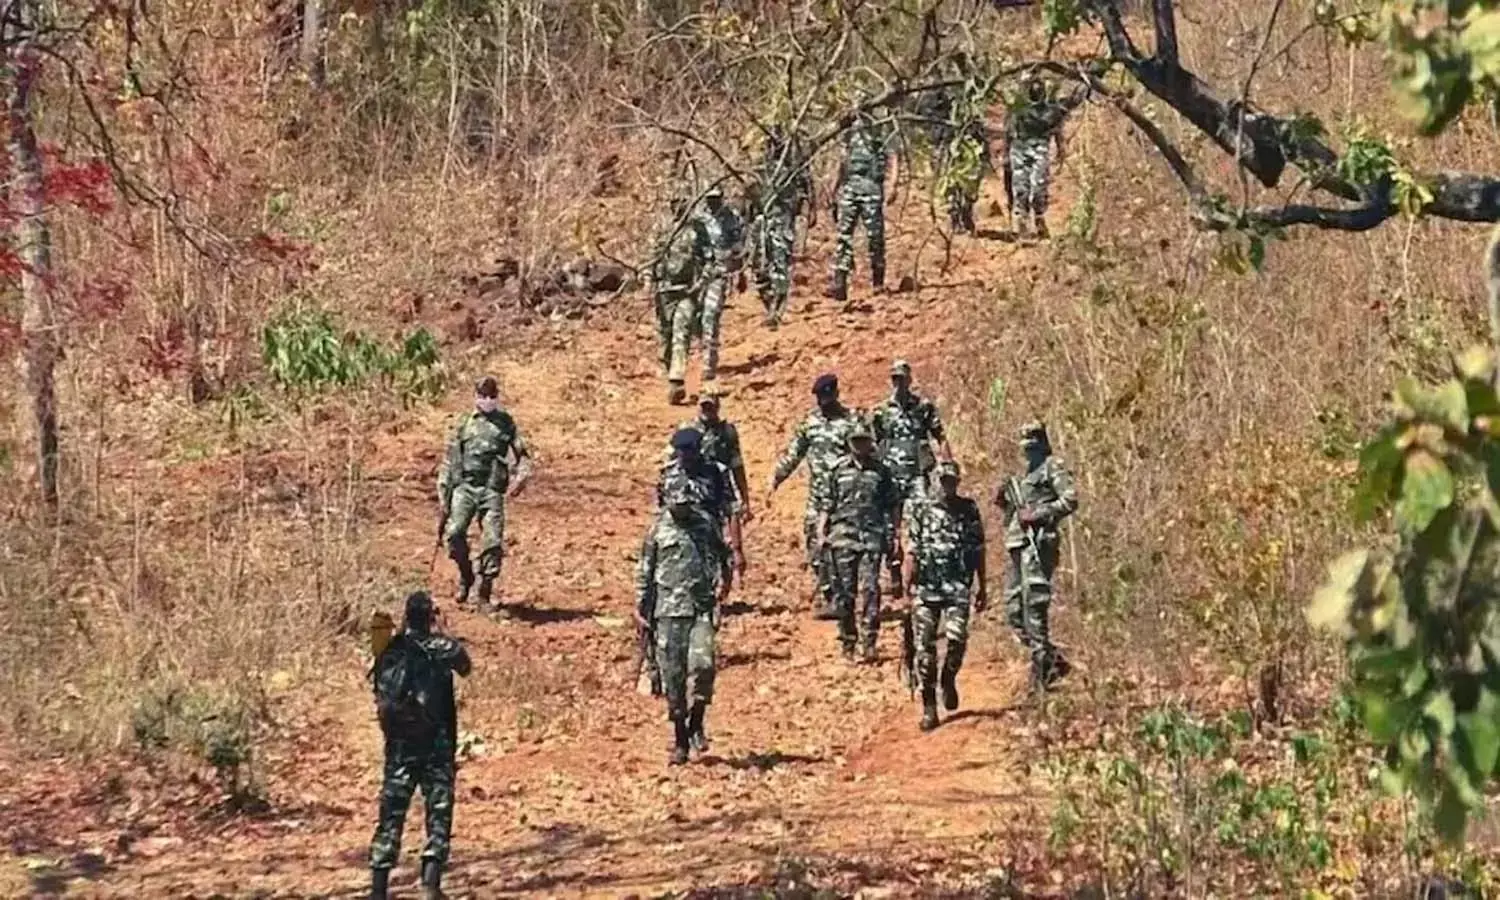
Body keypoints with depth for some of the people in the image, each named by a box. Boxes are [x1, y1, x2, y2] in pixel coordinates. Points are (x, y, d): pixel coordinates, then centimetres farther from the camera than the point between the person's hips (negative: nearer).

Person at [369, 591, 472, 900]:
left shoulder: (388, 652, 3)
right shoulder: (441, 648, -8)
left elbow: (381, 695, 10)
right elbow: (465, 666, 12)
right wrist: (442, 632, 21)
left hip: (398, 745, 3)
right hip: (436, 745, -3)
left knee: (390, 815, 8)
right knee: (439, 812, 3)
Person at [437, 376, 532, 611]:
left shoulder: (505, 423, 12)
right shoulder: (464, 424, 12)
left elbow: (522, 453, 14)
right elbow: (449, 460, 13)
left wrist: (522, 476, -7)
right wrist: (443, 495, 6)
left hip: (492, 490, 0)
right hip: (465, 486, 0)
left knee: (493, 542, -8)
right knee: (454, 532, -20)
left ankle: (484, 595, 3)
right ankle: (465, 575, 6)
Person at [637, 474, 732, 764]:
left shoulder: (705, 527, 8)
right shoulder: (658, 530, 5)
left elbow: (722, 556, 22)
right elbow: (644, 572, 10)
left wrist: (723, 580, 5)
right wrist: (640, 608, 7)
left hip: (701, 609, 0)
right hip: (669, 611, 0)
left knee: (702, 664, -18)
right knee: (672, 676, 0)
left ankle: (696, 724, 4)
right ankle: (680, 740, 10)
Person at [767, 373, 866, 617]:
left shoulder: (851, 421, -6)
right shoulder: (810, 422, 11)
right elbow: (792, 455, 19)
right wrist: (774, 481, 16)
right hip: (817, 494, 6)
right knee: (816, 545, 5)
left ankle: (838, 599, -6)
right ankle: (822, 595, 14)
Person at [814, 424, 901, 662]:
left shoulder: (881, 472, 9)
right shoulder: (838, 470, 7)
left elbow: (893, 507, 13)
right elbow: (825, 504, 8)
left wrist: (897, 536, 9)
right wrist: (821, 533, -1)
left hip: (872, 537, 0)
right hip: (843, 537, 0)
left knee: (870, 589, -11)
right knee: (844, 592, 2)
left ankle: (868, 642, -11)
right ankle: (847, 642, 11)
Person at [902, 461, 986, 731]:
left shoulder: (969, 510, 8)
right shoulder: (920, 509, 4)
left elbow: (978, 552, 12)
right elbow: (912, 551, 2)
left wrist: (982, 587, 12)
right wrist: (907, 586, -4)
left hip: (958, 587, 0)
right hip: (925, 589, 0)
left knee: (956, 638, -17)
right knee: (925, 648, -3)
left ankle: (949, 678, 15)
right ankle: (929, 707, 4)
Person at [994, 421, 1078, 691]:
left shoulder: (1052, 466, 1)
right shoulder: (1025, 475, 27)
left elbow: (1070, 500, -11)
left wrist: (1039, 514, -17)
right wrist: (1004, 503, 11)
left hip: (1038, 543, -9)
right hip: (1018, 546, 9)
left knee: (1034, 604, -15)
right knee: (1015, 611, 5)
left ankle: (1042, 663, -13)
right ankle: (1054, 660, 12)